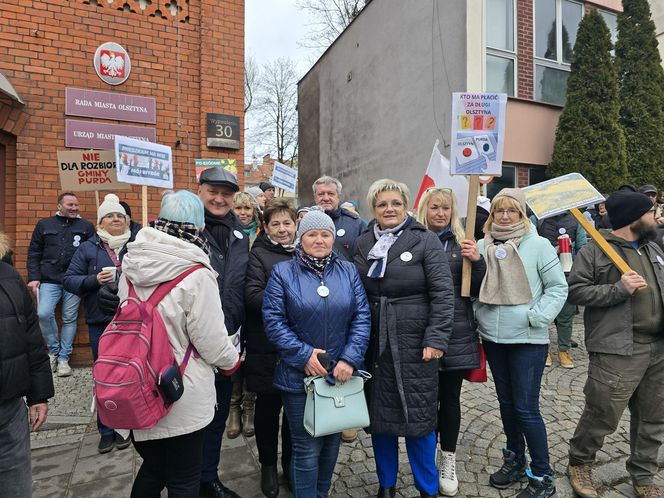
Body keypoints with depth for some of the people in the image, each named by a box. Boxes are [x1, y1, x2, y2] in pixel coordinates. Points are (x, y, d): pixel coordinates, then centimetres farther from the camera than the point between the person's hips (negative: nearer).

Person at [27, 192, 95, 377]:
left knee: (70, 319, 3)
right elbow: (34, 253, 11)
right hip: (49, 281, 1)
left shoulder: (86, 226, 9)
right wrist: (33, 278, -1)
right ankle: (54, 350, 12)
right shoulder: (44, 225, 12)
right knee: (44, 314, -12)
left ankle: (63, 358, 16)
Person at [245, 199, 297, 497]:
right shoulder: (258, 255, -2)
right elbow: (252, 296, -14)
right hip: (267, 347, -3)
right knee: (269, 406, 11)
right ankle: (268, 464, 32)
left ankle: (291, 462, 34)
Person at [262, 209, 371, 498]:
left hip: (342, 374, 3)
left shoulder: (348, 271, 3)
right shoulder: (283, 272, -4)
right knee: (307, 448, 6)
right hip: (299, 375, -3)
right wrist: (303, 355, -16)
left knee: (332, 442, 19)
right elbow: (273, 320, -9)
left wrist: (350, 358, -12)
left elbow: (362, 316, -1)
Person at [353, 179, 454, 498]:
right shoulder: (362, 244, 6)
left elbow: (443, 293, -8)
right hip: (374, 343, 4)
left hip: (415, 343, -3)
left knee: (418, 415, 6)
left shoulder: (426, 241, -5)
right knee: (379, 414, 13)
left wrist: (436, 339, -14)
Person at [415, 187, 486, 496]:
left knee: (450, 396, 13)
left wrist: (477, 261, -12)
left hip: (456, 334, 1)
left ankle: (449, 460, 31)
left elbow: (477, 291, 4)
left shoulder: (462, 244, 5)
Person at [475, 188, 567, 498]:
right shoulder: (482, 245, 3)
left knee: (526, 408, 0)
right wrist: (478, 315, -2)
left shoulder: (538, 245, -7)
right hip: (492, 337, 4)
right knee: (506, 401, 18)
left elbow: (558, 287, -5)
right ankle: (515, 459, 38)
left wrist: (535, 317, -13)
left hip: (528, 339, -4)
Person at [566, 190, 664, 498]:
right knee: (601, 417, 2)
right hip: (617, 350, -7)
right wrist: (618, 289, -21)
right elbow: (575, 291, -13)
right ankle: (579, 464, 26)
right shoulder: (594, 251, -9)